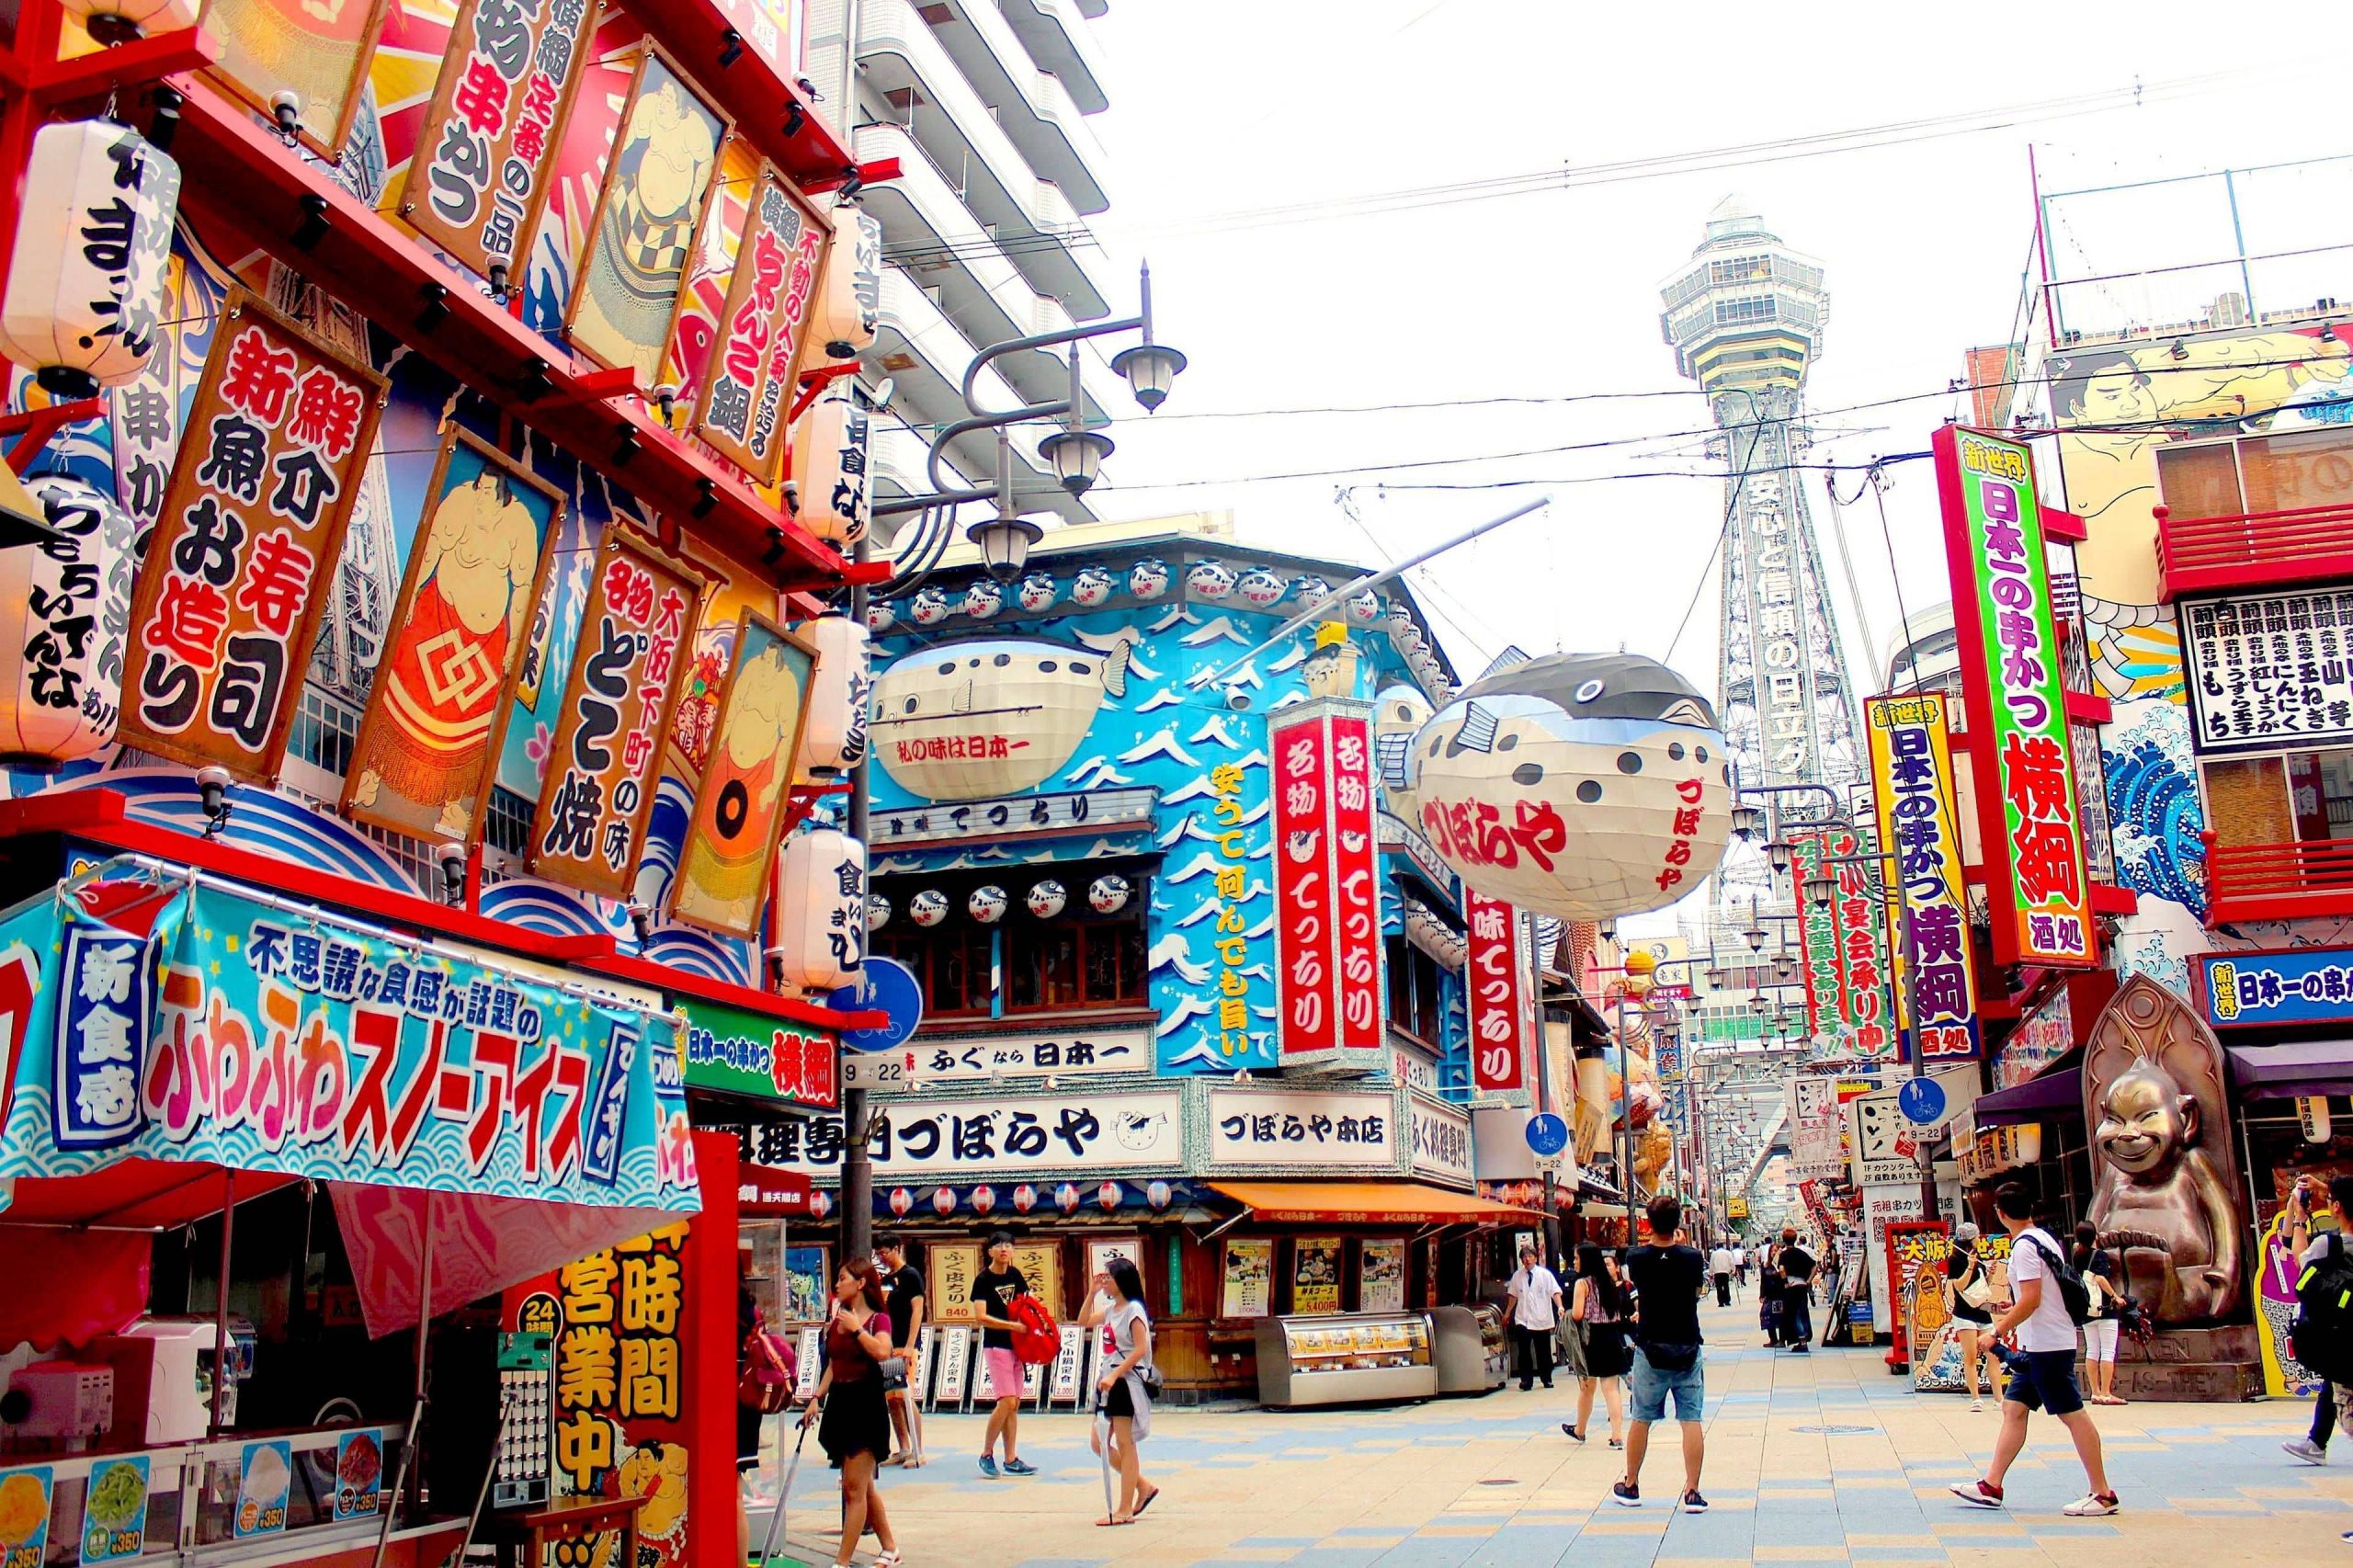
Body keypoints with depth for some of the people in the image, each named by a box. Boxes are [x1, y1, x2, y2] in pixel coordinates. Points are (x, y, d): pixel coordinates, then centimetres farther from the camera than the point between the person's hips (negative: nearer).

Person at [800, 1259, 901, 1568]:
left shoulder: (878, 1319, -7)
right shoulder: (837, 1319, 12)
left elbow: (882, 1351, -27)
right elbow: (833, 1365, 17)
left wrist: (855, 1328, -18)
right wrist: (816, 1398, 8)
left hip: (865, 1404, -7)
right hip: (839, 1403, 8)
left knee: (855, 1487, -6)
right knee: (862, 1485, 14)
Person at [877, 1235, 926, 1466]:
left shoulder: (911, 1275, -5)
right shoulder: (885, 1279, 16)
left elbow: (917, 1310, -11)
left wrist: (909, 1346, -19)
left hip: (903, 1347, -8)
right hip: (886, 1347, 8)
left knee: (904, 1397, -11)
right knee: (891, 1399, 6)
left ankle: (918, 1452, -7)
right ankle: (904, 1450, 13)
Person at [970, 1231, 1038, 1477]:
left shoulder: (1015, 1275, 8)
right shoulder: (983, 1280, -9)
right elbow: (982, 1317, -17)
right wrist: (1013, 1325, -23)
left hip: (1016, 1345, 6)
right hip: (995, 1346, -6)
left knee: (1014, 1404, 7)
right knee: (1006, 1402, -14)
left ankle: (1011, 1460, 13)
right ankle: (986, 1454, 1)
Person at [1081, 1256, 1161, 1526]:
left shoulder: (1133, 1309, -13)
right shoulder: (1110, 1309, 12)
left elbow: (1140, 1349, -19)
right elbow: (1084, 1321, 23)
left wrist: (1114, 1375, -24)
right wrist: (1092, 1292, 11)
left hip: (1126, 1380, -9)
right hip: (1109, 1381, 9)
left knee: (1125, 1445, -3)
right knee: (1099, 1443, 10)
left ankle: (1125, 1509, 3)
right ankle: (1143, 1486, 20)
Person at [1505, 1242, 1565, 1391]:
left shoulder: (1545, 1274, -3)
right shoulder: (1517, 1276, 4)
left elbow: (1555, 1292, -10)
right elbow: (1513, 1295, 14)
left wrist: (1560, 1307, -26)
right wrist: (1508, 1313, 17)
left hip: (1542, 1320, -1)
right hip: (1522, 1320, 1)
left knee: (1544, 1352, 9)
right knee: (1523, 1351, -10)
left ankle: (1547, 1379, 25)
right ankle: (1526, 1380, -2)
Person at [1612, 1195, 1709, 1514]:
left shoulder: (1637, 1259, -9)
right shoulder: (1692, 1257, -10)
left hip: (1651, 1350, 1)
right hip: (1688, 1349, -1)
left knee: (1641, 1419, 12)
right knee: (1691, 1419, 2)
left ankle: (1630, 1487, 23)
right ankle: (1692, 1492, -2)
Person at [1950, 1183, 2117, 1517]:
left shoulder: (2024, 1246, -17)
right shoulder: (2043, 1238, 11)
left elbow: (2031, 1300, -21)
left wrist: (1997, 1332, -16)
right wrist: (2015, 1311, 30)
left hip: (2047, 1345, -10)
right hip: (2036, 1346, 10)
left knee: (2073, 1415, -3)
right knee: (2013, 1409, 9)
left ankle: (2103, 1495, 4)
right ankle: (1991, 1487, 11)